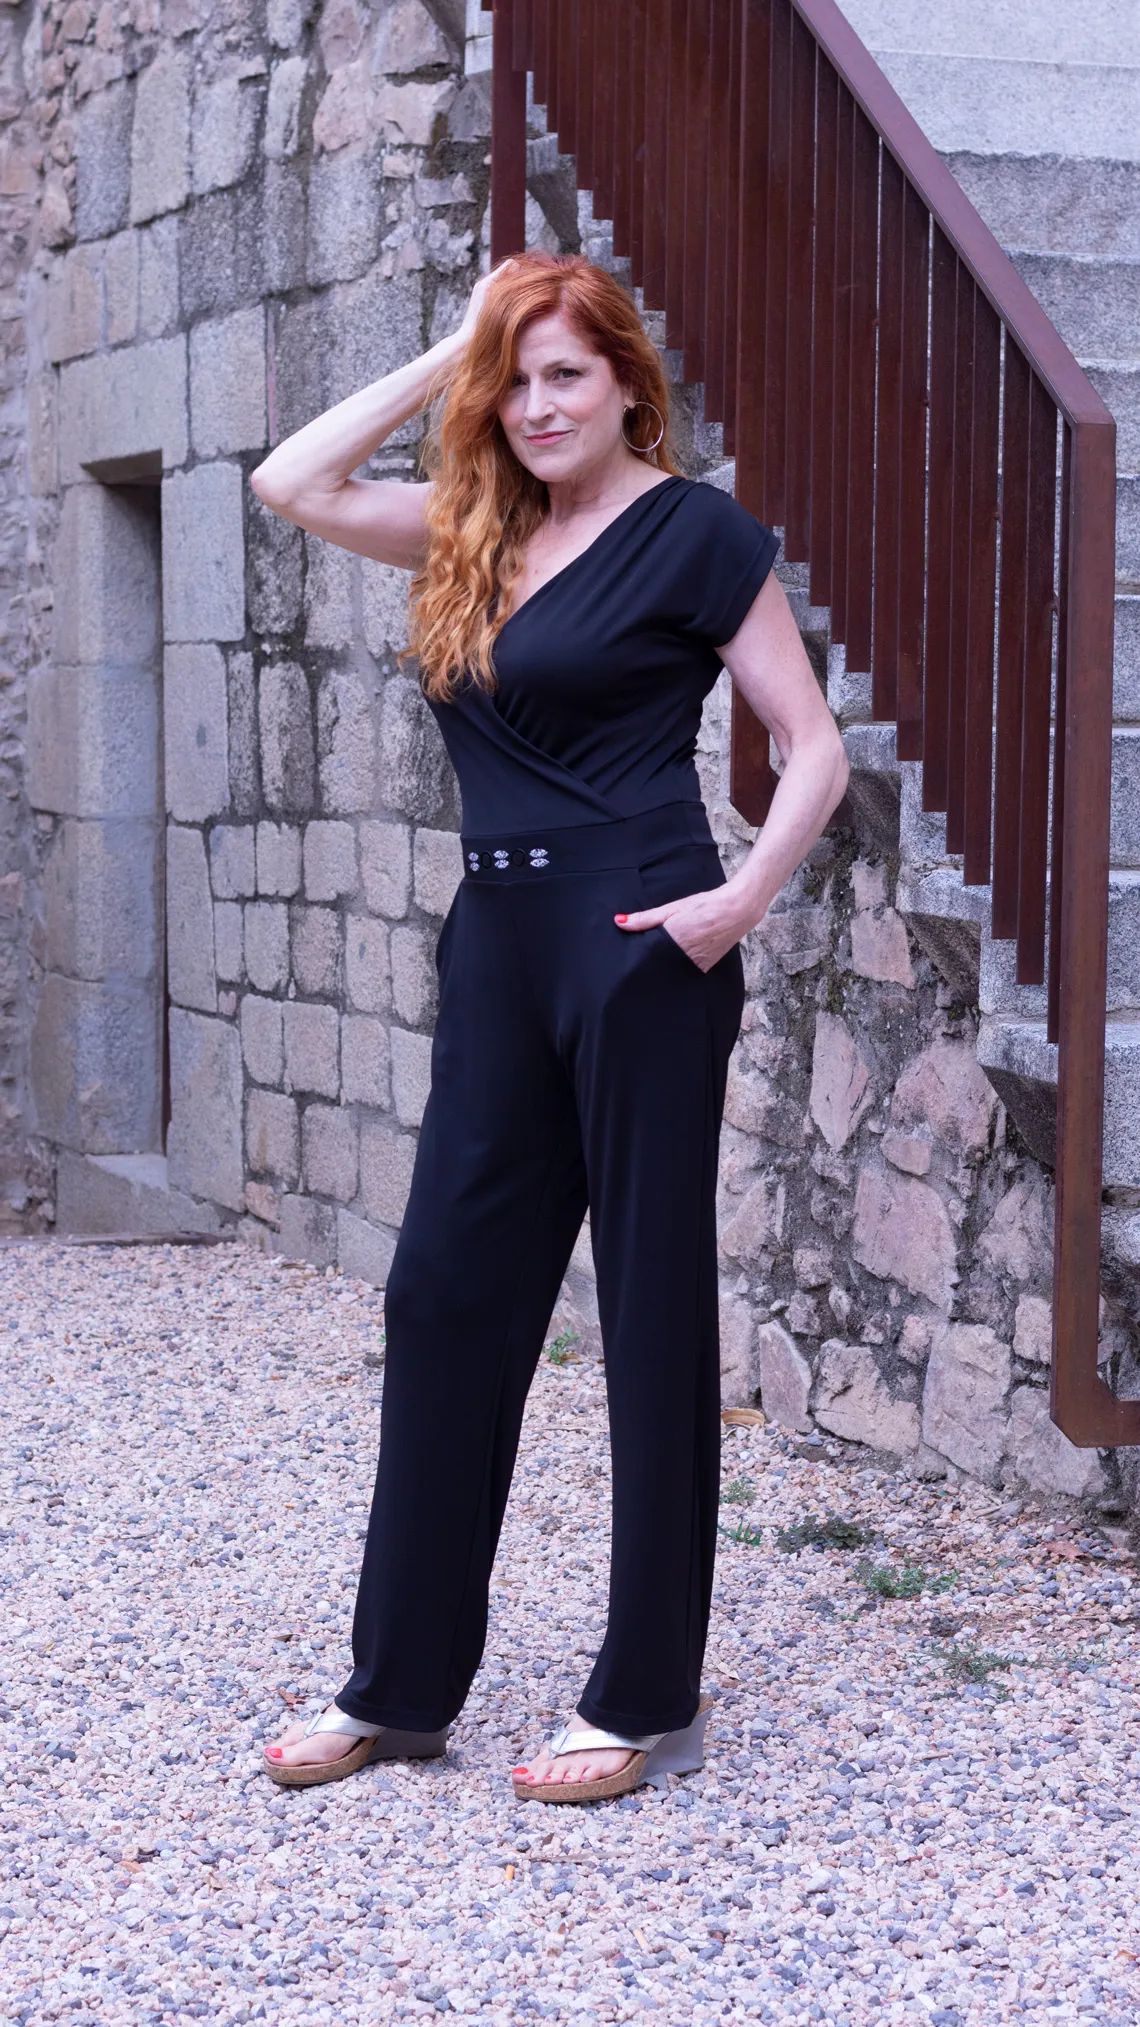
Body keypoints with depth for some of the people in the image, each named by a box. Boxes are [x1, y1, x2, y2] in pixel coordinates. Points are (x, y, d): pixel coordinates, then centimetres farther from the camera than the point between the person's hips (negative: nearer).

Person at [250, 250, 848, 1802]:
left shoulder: (693, 530, -4)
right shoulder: (482, 531, 13)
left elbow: (815, 747, -5)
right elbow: (293, 482, 7)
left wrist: (739, 903, -17)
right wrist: (448, 354, 7)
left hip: (638, 946, -7)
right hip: (499, 938, 7)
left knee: (654, 1310, 2)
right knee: (446, 1295, 8)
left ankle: (651, 1704, 12)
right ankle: (401, 1687, 18)